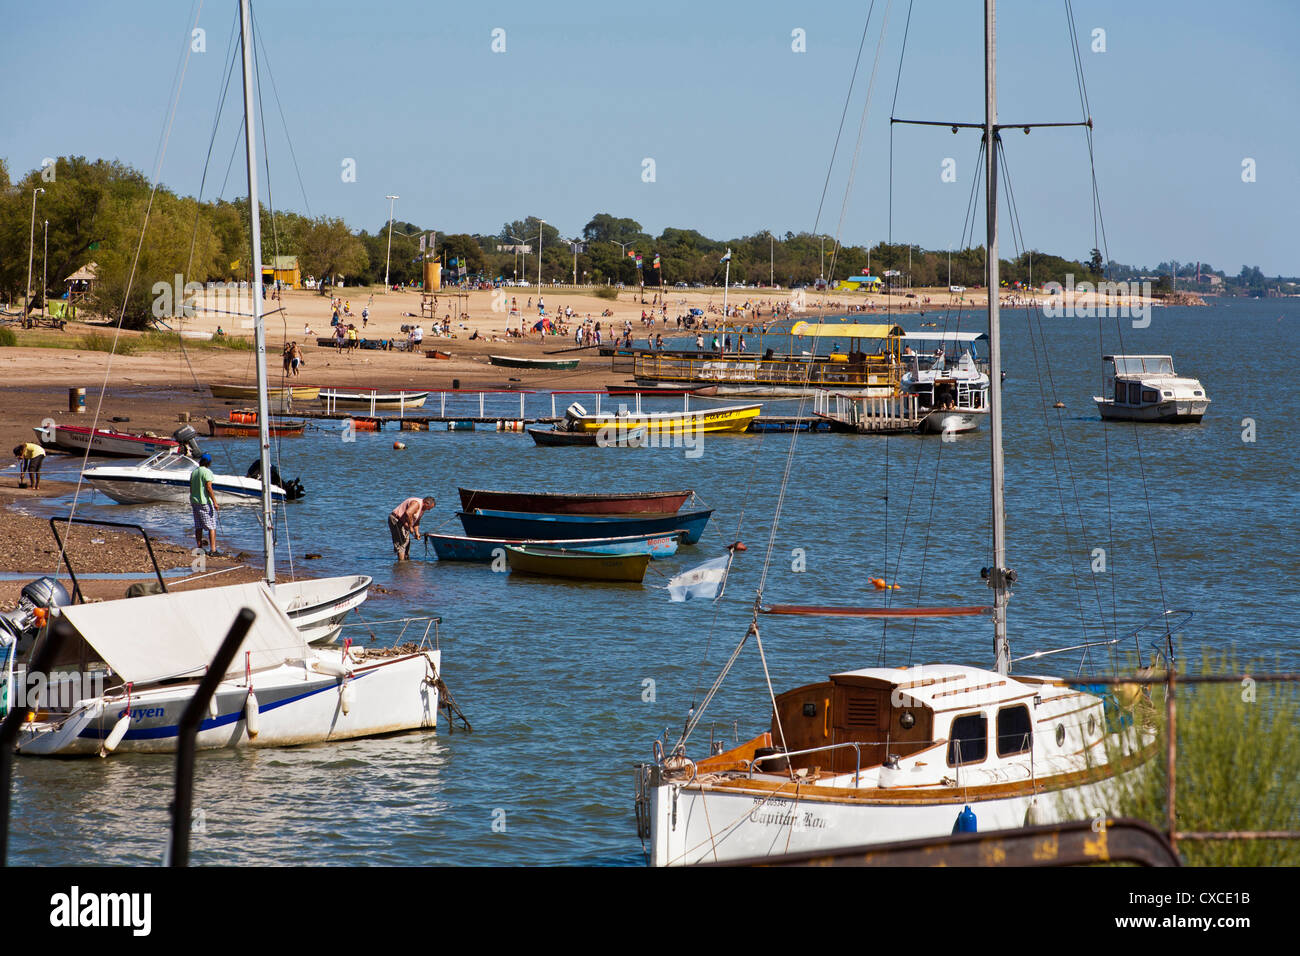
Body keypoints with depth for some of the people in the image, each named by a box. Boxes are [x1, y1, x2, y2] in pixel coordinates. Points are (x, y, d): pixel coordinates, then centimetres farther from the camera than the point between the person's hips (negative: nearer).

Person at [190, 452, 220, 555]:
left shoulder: (193, 472, 9)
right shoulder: (207, 472, -11)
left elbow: (191, 488, 14)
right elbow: (208, 488, -17)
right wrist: (215, 502, -15)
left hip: (195, 501, 7)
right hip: (205, 502, -7)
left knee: (198, 527, 11)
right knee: (212, 527, -5)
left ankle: (200, 548, 12)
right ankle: (212, 549, -11)